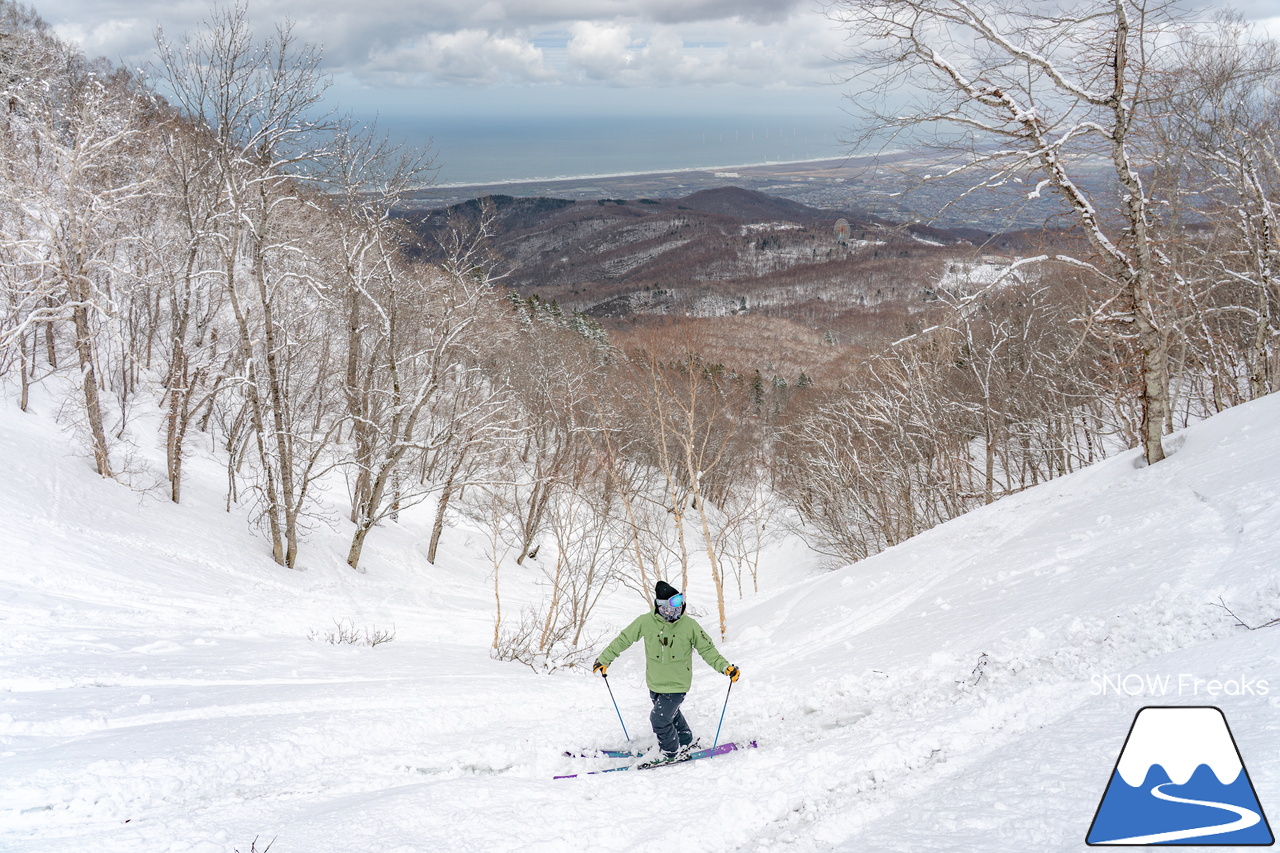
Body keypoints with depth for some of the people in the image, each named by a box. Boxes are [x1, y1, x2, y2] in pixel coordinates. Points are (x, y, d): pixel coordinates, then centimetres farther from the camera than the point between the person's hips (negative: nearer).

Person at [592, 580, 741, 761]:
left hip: (677, 684, -3)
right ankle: (686, 742, 46)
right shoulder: (646, 622, -12)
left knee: (660, 720, -8)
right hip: (655, 683, 3)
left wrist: (725, 667, -14)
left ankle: (673, 754, 15)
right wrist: (604, 659, 7)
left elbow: (707, 649, -3)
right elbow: (624, 639, 2)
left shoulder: (689, 625, -13)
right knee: (671, 713, 21)